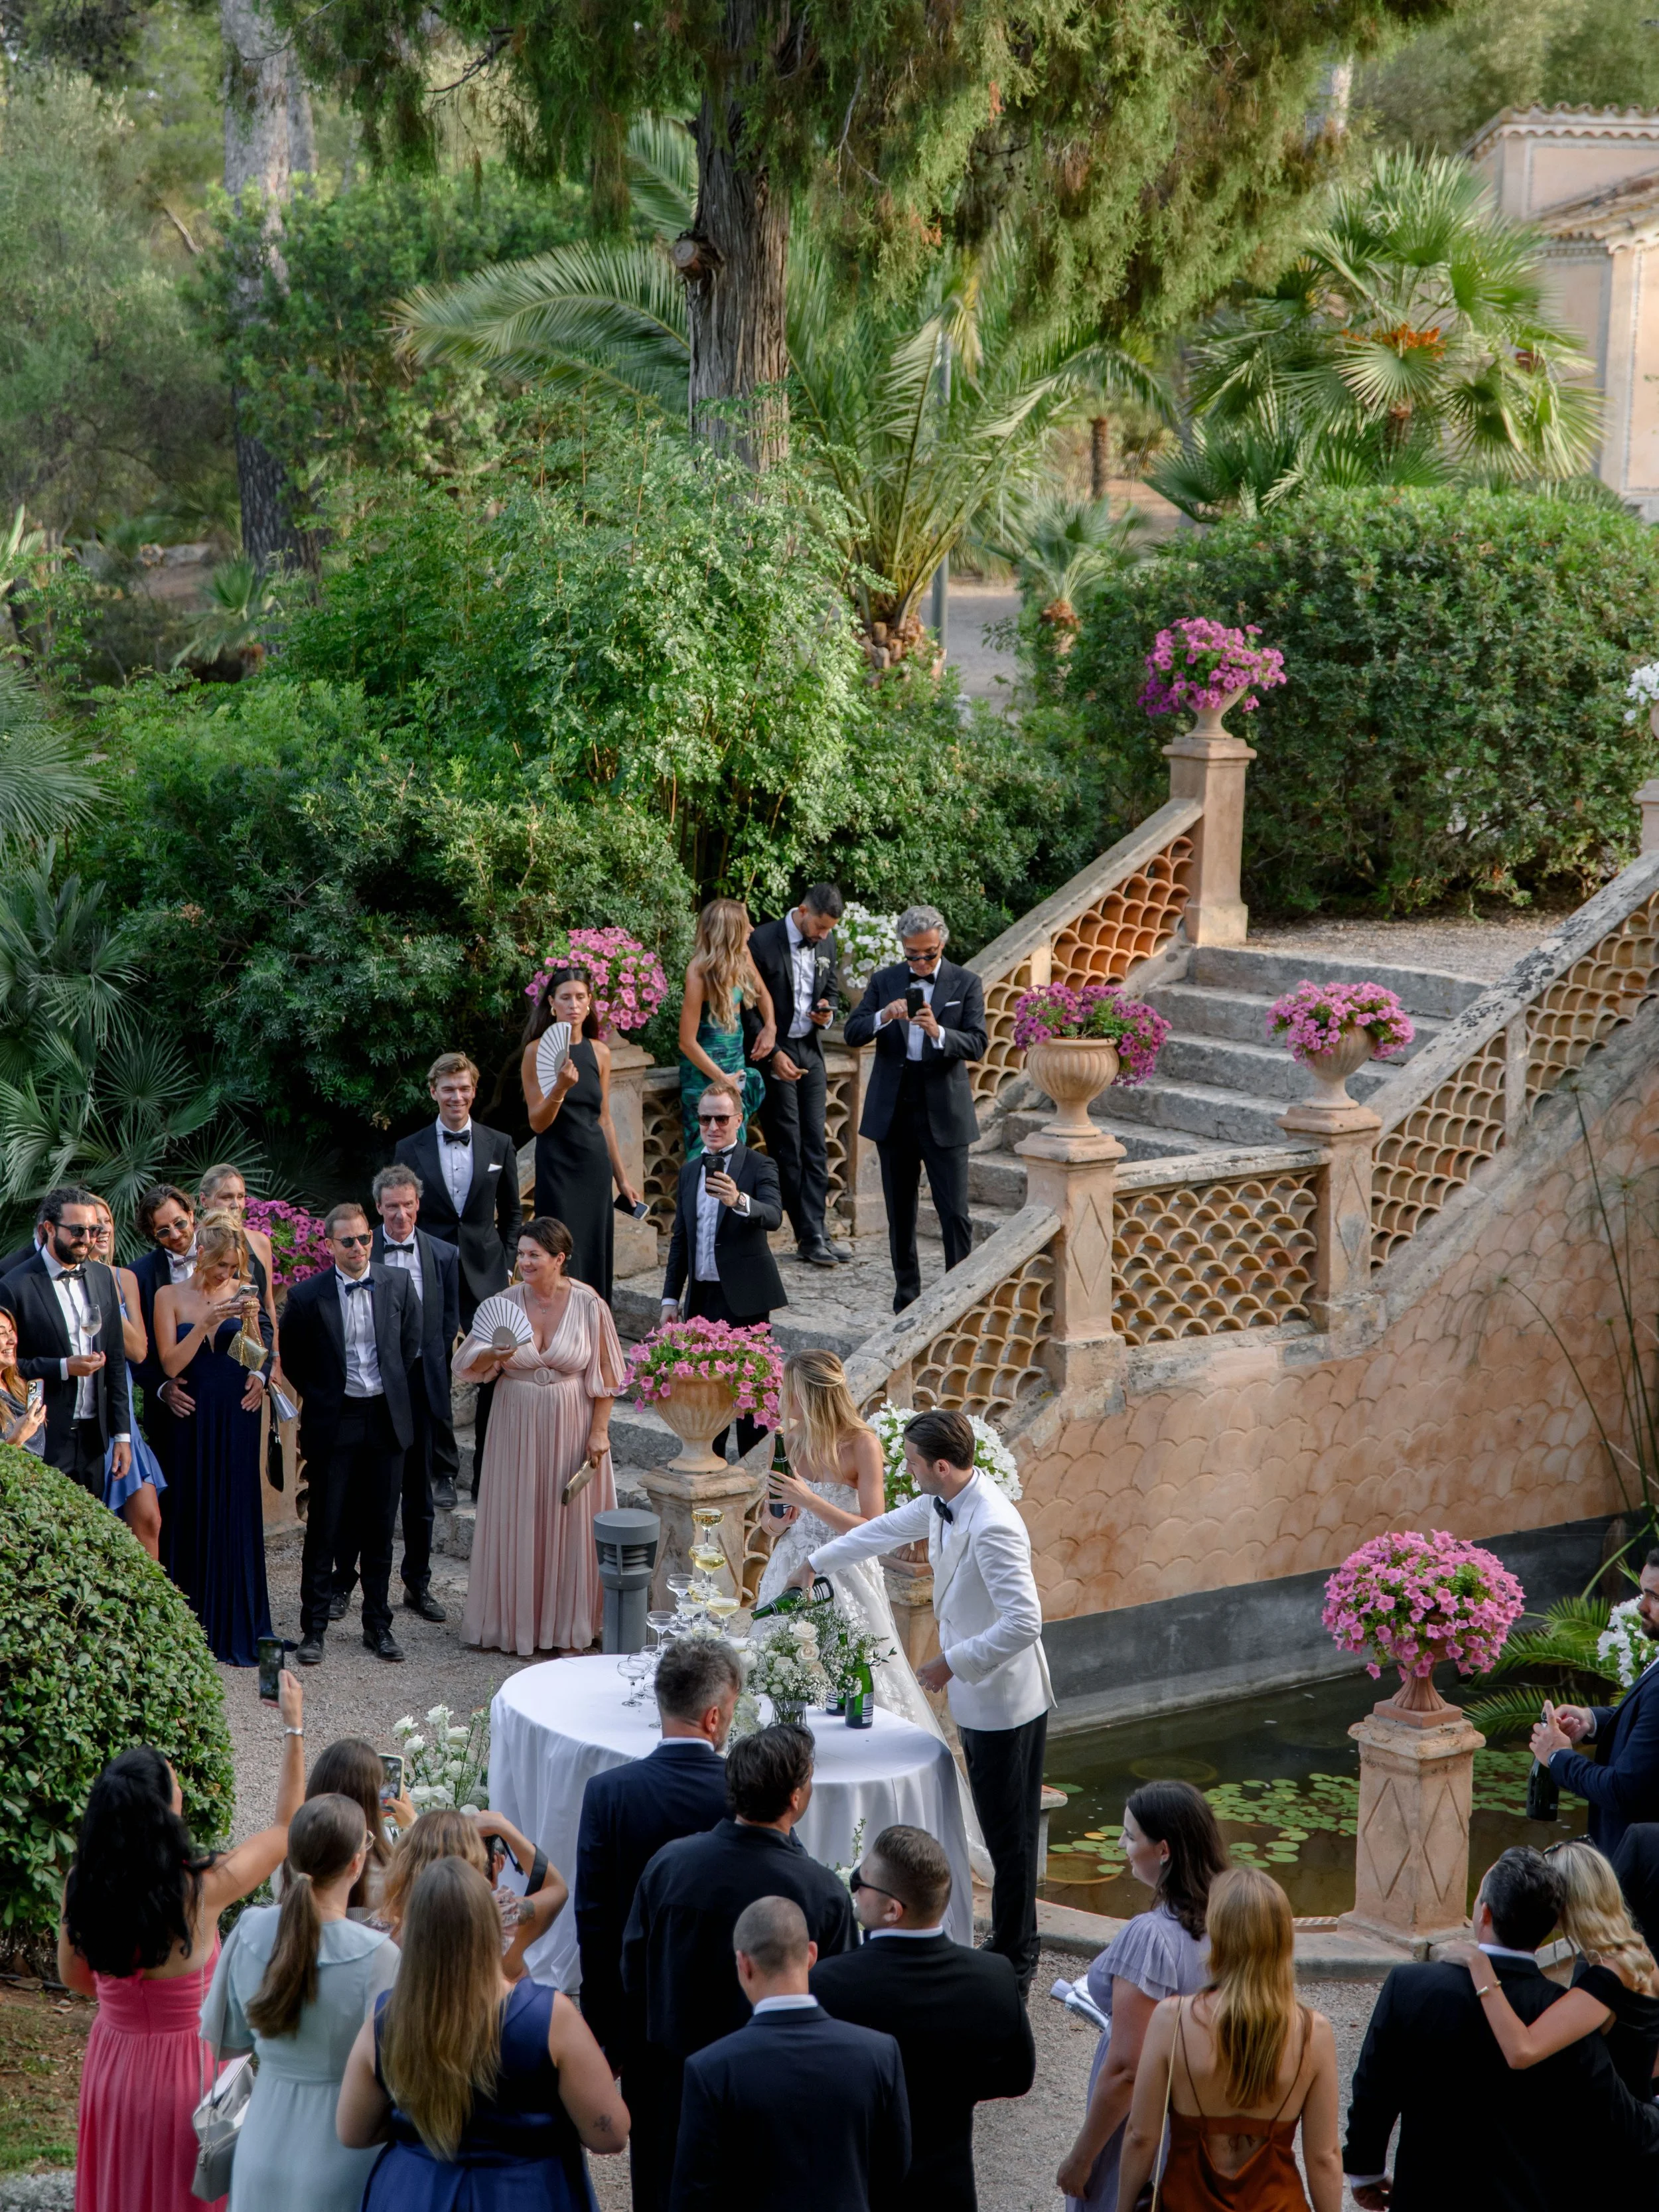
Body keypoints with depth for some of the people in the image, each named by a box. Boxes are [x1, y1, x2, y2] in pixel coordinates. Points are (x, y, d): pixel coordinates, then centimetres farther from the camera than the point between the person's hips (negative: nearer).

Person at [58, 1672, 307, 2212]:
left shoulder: (83, 1886, -15)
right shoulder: (201, 1889, -27)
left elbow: (74, 1977, 4)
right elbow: (286, 1827, -11)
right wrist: (294, 1728, -4)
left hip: (112, 2061, 4)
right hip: (183, 2062, -4)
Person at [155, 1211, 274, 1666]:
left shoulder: (242, 1294, 3)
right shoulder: (170, 1296, 1)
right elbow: (171, 1363, -7)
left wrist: (251, 1321, -18)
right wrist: (206, 1321, -17)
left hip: (235, 1418, 1)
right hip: (192, 1419, 0)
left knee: (237, 1519, 1)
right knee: (192, 1518, 2)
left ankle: (237, 1632, 7)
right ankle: (194, 1629, 10)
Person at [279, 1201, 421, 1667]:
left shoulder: (397, 1285, 2)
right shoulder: (307, 1295, -7)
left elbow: (412, 1347, 12)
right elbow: (291, 1358, 6)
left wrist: (398, 1397, 8)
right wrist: (318, 1398, 5)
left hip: (386, 1419, 2)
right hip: (333, 1423, -2)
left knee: (380, 1528, 9)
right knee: (325, 1528, 0)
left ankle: (378, 1625, 19)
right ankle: (313, 1629, 8)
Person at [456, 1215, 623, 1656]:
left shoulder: (588, 1305, -10)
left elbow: (604, 1374, -4)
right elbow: (469, 1367, -6)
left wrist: (599, 1431, -8)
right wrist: (493, 1354, -28)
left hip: (571, 1427, -2)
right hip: (517, 1426, 2)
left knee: (570, 1521, 6)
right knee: (516, 1521, 7)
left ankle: (568, 1626, 19)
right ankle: (516, 1620, 20)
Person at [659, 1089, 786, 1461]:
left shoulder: (758, 1166, -5)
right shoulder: (690, 1172, 14)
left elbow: (773, 1216, -24)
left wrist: (739, 1202, -44)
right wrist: (671, 1298, 14)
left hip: (745, 1297, -6)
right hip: (701, 1298, 6)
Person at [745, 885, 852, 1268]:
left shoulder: (824, 942, 5)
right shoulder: (762, 942, -14)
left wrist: (827, 1010, -4)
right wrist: (773, 1054, -15)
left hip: (810, 1051, 6)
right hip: (774, 1053, -6)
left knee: (815, 1146, 2)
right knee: (788, 1149, -3)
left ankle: (815, 1234, 4)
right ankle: (810, 1237, 0)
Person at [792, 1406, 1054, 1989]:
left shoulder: (992, 1527, -28)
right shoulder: (941, 1503, 1)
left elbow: (1023, 1623, -31)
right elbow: (886, 1528, 21)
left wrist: (952, 1663, -22)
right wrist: (815, 1562, 32)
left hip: (1004, 1701, -9)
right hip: (977, 1698, 9)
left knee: (1009, 1834, 2)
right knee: (1001, 1830, 17)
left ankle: (1014, 1964, 12)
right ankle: (1012, 1944, 27)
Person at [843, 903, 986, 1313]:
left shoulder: (965, 983, 0)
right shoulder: (884, 981, 7)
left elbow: (977, 1045, -8)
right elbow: (853, 1033, 0)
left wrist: (939, 1032, -26)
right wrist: (884, 1016, -20)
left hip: (944, 1111, -3)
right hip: (894, 1110, 3)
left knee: (954, 1212, -7)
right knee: (900, 1212, 11)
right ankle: (906, 1295, 20)